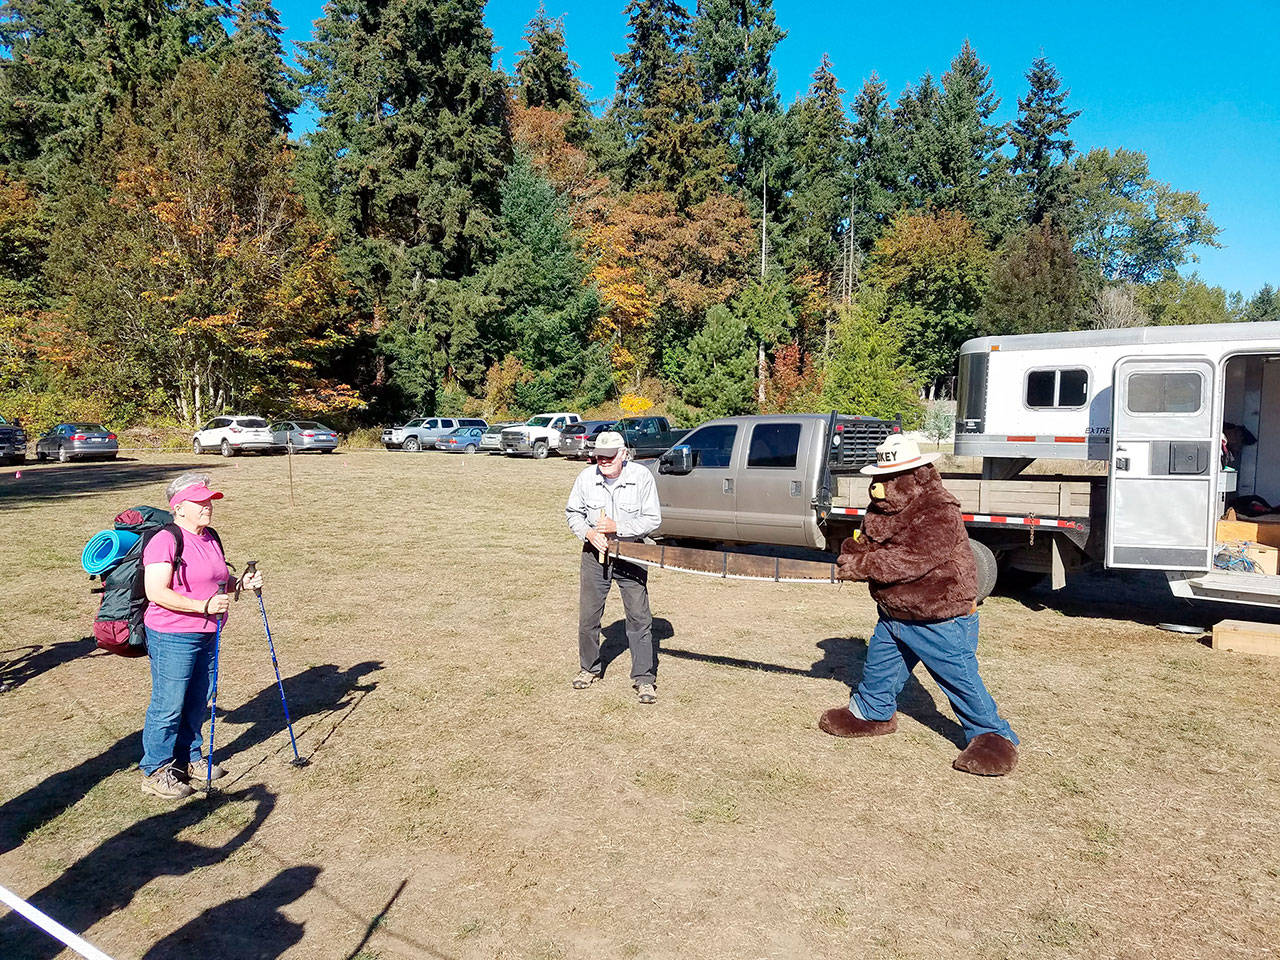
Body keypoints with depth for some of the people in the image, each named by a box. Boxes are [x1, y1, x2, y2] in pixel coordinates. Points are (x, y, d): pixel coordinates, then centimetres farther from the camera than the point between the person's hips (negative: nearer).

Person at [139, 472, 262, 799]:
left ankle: (188, 760, 32)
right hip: (172, 637, -8)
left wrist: (241, 583, 3)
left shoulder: (211, 538, 11)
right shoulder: (164, 541, -15)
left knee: (198, 703, 17)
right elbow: (156, 592, -23)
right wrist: (203, 606, -29)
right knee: (168, 705, 1)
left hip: (207, 635, 8)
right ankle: (156, 772, 15)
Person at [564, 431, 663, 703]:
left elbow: (652, 519, -10)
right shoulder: (586, 477, -4)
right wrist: (587, 533, -11)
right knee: (588, 616, 10)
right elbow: (572, 512, 8)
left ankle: (644, 677, 9)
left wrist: (617, 527, -21)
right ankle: (590, 668, 31)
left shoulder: (641, 477, -11)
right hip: (594, 553, 3)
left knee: (639, 617, -2)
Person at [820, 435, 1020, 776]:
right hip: (893, 614, 8)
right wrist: (854, 551, -18)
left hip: (941, 620, -8)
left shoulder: (940, 513, -24)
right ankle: (872, 712, 41)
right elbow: (864, 543, 7)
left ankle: (992, 735, 15)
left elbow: (913, 559, -33)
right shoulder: (880, 509, 3)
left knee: (960, 678, -1)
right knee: (879, 667, 19)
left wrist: (863, 566, -31)